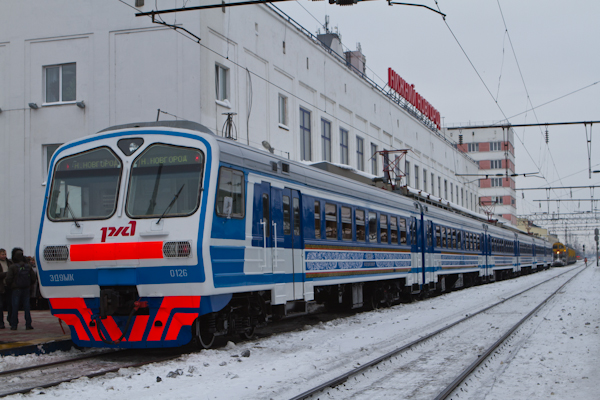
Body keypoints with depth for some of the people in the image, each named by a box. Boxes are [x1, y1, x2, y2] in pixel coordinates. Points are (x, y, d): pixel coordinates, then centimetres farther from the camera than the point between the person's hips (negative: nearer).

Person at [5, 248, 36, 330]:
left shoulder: (13, 267, -10)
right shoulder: (28, 266, 3)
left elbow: (8, 279, -12)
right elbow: (34, 278, 6)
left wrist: (9, 286, 8)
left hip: (16, 290, -3)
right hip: (26, 289, 3)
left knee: (15, 308, 3)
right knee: (27, 307, 6)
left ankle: (14, 325, 4)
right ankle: (28, 325, 4)